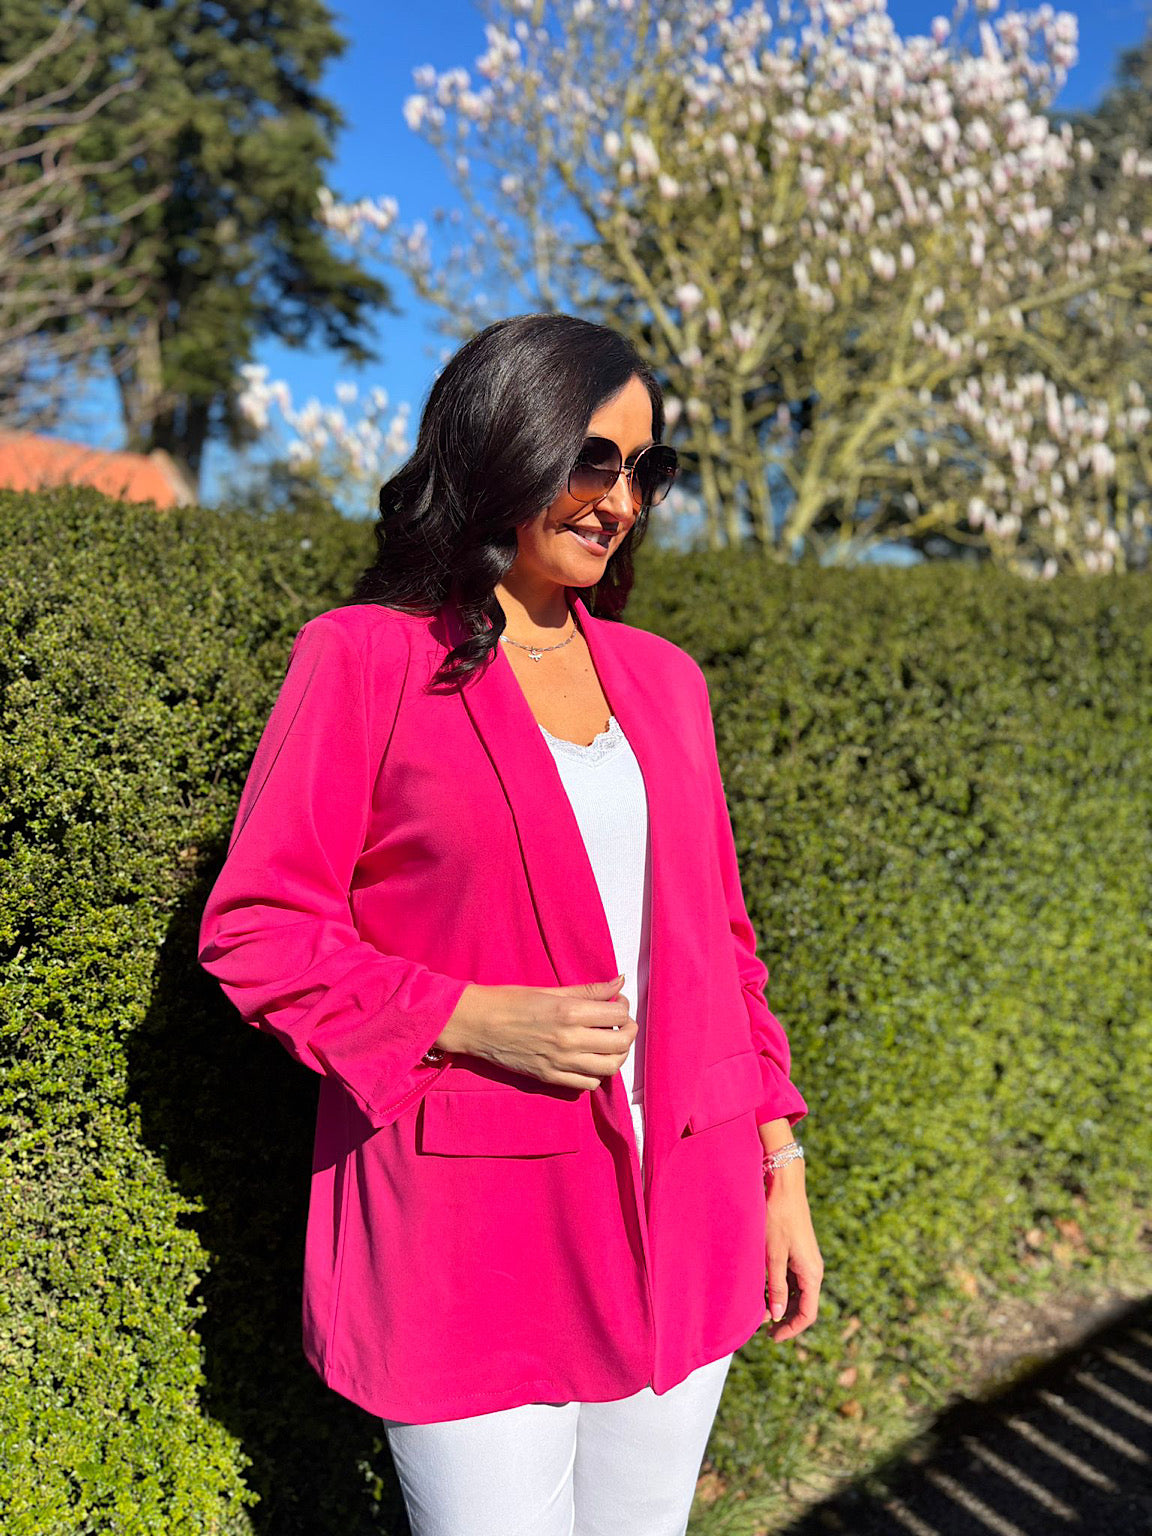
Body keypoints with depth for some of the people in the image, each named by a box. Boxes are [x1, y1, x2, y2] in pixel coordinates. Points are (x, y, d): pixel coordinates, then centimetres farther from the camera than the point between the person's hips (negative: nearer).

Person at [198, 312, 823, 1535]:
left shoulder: (660, 678, 12)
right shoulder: (363, 658, -5)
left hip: (681, 1226, 5)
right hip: (469, 1238, -5)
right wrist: (472, 1019, -18)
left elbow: (716, 935, 14)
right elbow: (254, 931, -6)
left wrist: (779, 1168, 11)